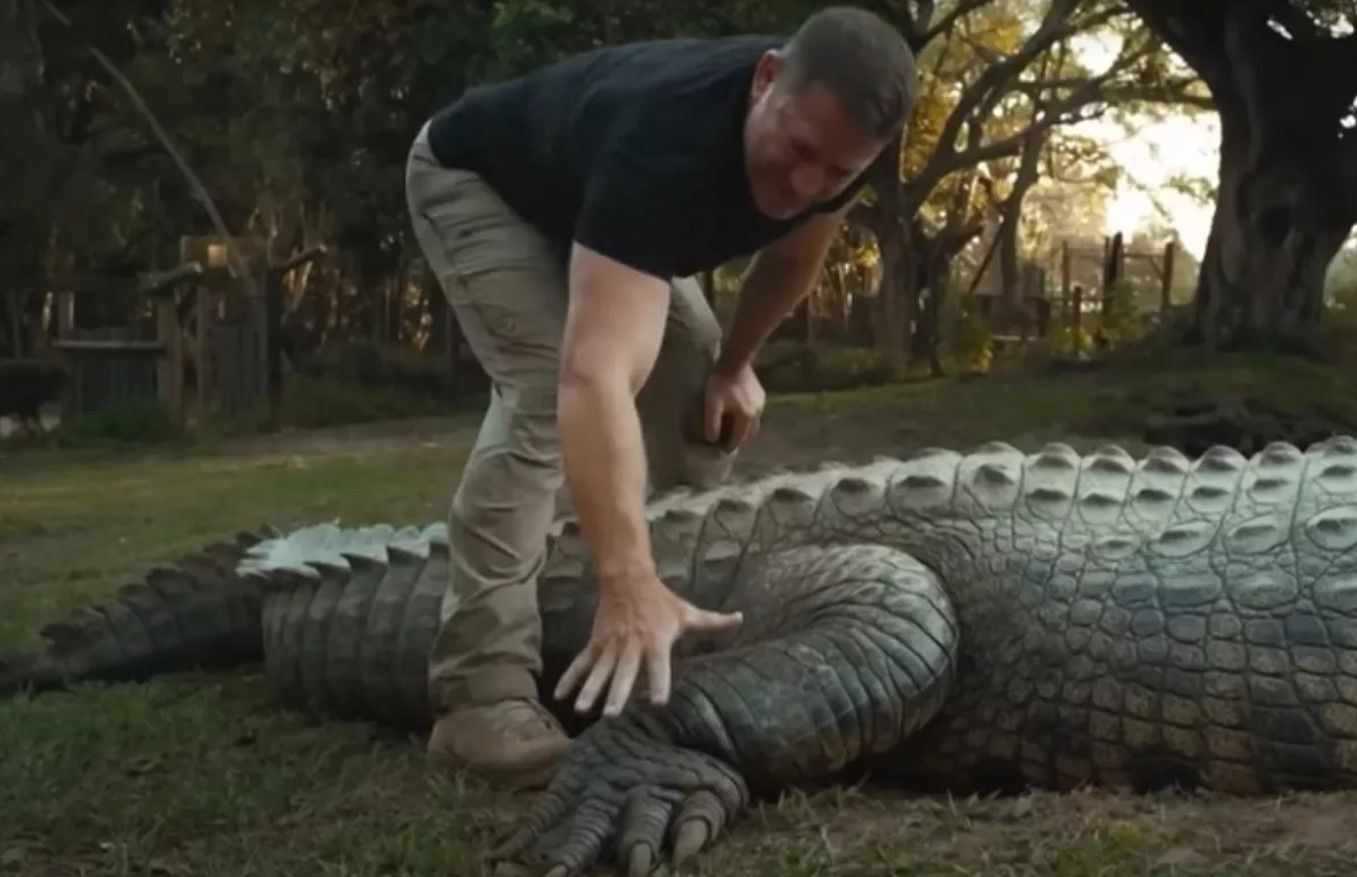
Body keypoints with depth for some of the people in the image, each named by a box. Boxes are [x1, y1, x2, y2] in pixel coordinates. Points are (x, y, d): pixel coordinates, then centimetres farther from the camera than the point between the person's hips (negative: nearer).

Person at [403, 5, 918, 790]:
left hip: (591, 202, 8)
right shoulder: (667, 141, -47)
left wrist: (734, 365, 2)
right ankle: (481, 691, -28)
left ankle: (683, 638, 13)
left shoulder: (833, 135, -24)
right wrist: (630, 585, -65)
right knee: (547, 390, -28)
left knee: (700, 397, 0)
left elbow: (792, 259, 2)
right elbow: (598, 374, -58)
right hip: (476, 183, -7)